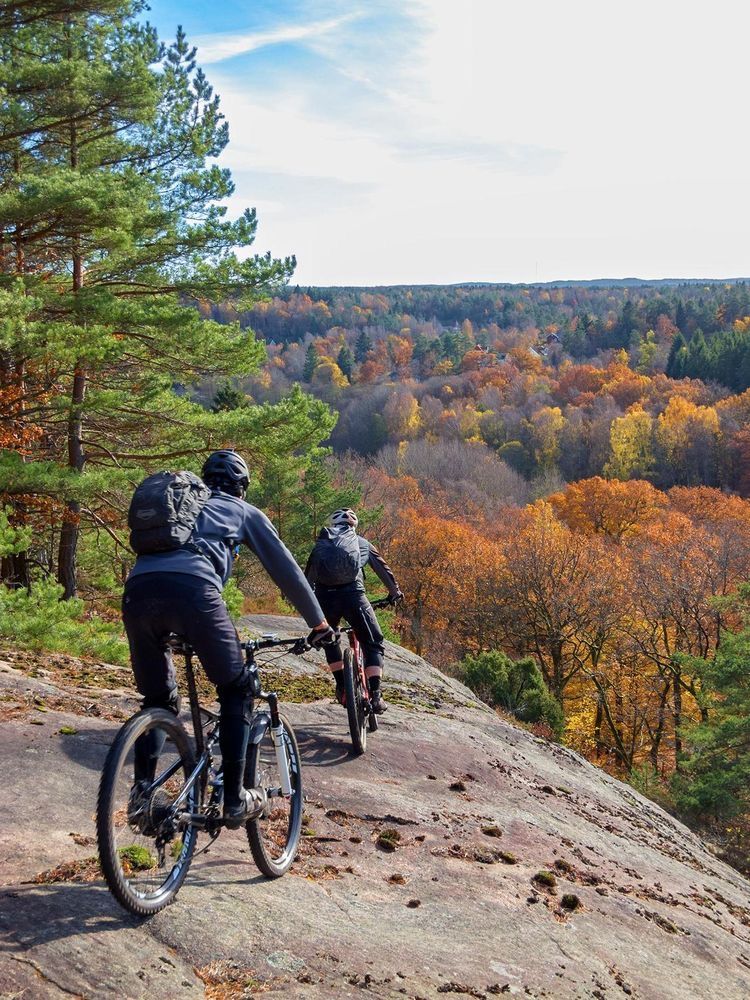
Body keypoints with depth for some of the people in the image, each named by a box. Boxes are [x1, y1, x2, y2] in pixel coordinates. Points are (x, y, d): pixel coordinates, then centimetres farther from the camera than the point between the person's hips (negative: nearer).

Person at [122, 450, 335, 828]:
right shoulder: (245, 511, 28)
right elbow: (286, 569, 27)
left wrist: (180, 632, 54)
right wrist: (318, 622, 37)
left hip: (137, 589, 4)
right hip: (192, 588, -4)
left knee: (158, 699, 23)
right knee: (236, 691, 15)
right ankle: (235, 800, 11)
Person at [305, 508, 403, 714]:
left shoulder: (321, 544, 26)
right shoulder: (362, 543, 23)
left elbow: (308, 576, 29)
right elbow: (383, 568, 30)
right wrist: (395, 591, 44)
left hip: (325, 596, 2)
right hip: (353, 594, -2)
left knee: (330, 640, 28)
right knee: (373, 645, 9)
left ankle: (341, 687, 21)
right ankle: (375, 694, -5)